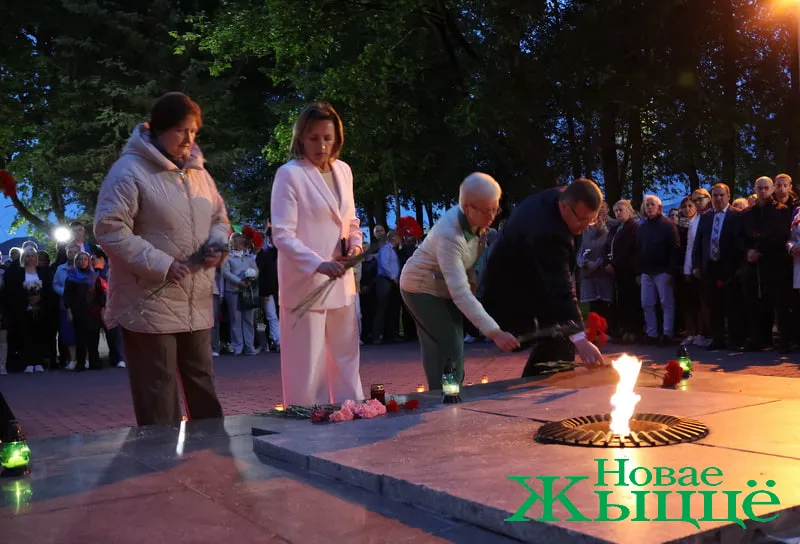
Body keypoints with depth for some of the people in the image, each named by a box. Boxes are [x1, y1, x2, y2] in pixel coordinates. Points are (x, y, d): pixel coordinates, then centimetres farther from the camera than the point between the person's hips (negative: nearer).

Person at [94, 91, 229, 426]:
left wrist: (217, 244, -1)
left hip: (197, 304, 7)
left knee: (202, 387, 16)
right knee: (158, 397, -1)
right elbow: (110, 230, -16)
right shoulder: (130, 171, -11)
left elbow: (219, 218, 22)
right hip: (150, 304, -7)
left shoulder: (198, 172, 12)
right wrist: (161, 265, -21)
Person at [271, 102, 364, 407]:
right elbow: (282, 235, -16)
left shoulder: (343, 170, 9)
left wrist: (355, 242, 0)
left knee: (346, 359, 15)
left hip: (341, 281, 7)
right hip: (305, 283, -6)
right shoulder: (289, 174, -10)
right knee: (308, 366, 0)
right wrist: (319, 264, -28)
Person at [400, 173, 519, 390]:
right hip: (422, 289, -7)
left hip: (444, 288, 8)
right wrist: (494, 332, -46)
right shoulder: (449, 234, -37)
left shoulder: (477, 221, -13)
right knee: (450, 348, -14)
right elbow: (460, 293, -42)